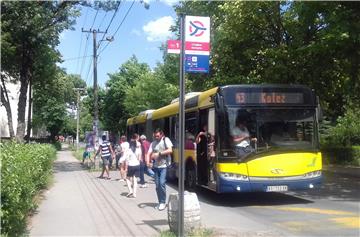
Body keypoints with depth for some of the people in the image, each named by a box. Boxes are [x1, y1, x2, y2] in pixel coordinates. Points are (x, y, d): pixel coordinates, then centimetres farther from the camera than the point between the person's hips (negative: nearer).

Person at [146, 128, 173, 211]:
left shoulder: (166, 140, -1)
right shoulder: (153, 143, 11)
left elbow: (170, 150, -13)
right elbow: (149, 153, 5)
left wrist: (159, 153, -17)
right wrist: (148, 161, -15)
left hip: (164, 166, -5)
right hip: (156, 166, 5)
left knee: (162, 183, -15)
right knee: (157, 185, 6)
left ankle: (163, 202, -4)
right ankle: (160, 203, 16)